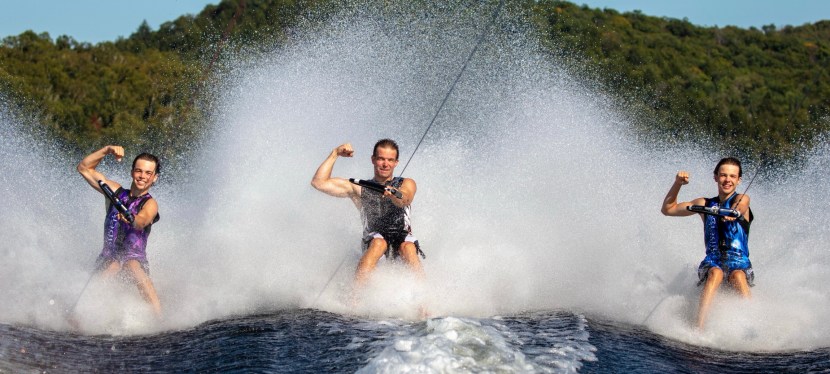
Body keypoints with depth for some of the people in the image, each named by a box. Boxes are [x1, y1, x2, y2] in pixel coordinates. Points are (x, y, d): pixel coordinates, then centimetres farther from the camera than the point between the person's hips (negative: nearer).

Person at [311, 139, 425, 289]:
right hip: (373, 239, 0)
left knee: (408, 247, -33)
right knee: (379, 243, -34)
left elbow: (403, 200, -13)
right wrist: (335, 153, 8)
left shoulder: (406, 184, 13)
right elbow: (319, 183, 9)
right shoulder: (359, 188, 16)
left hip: (403, 237, 0)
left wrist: (393, 194, -36)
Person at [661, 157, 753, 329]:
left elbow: (738, 208, -19)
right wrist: (677, 184, 6)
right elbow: (668, 209, 22)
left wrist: (732, 213, -43)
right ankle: (699, 328, -47)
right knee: (715, 273, -33)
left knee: (737, 275, -35)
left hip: (739, 262, -1)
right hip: (712, 261, 1)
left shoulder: (742, 199, 7)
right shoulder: (705, 204, 18)